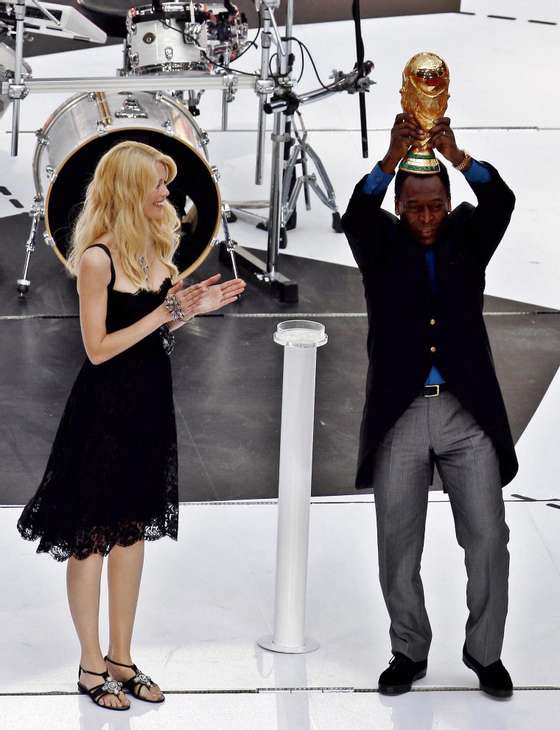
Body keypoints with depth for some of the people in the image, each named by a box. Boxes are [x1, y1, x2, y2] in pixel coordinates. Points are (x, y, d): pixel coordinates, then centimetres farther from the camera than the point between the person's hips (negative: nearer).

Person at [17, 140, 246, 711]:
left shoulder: (155, 246, 5)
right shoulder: (97, 258, -17)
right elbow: (99, 348, -18)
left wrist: (195, 306, 0)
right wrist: (166, 312, -21)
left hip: (147, 405, 8)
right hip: (106, 408, -8)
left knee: (132, 530, 13)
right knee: (92, 536, 4)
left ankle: (120, 659, 24)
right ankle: (91, 666, 15)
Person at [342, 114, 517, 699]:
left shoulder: (467, 237, 6)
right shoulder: (381, 245, 2)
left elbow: (501, 201, -13)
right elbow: (356, 214, -19)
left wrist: (457, 157, -30)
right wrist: (392, 159, -35)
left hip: (469, 415, 0)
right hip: (399, 417, 0)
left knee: (488, 540, 1)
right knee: (398, 547, 6)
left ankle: (485, 652, 16)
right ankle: (409, 652, 22)